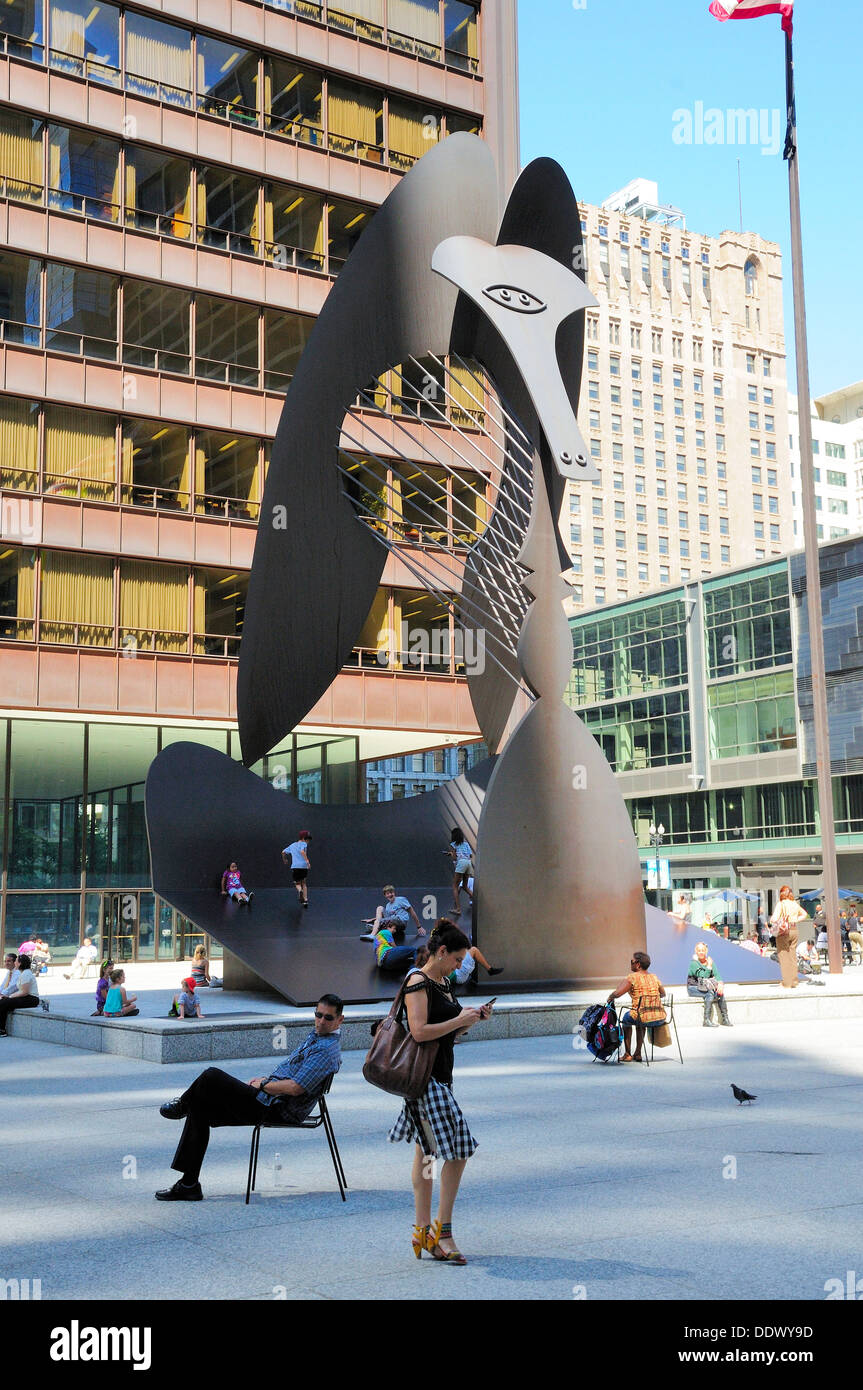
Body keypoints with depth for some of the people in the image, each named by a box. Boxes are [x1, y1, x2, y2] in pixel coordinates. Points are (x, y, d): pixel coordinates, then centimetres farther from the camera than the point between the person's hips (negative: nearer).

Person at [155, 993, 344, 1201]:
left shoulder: (327, 1050, -17)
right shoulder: (315, 1035, 15)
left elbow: (295, 1088, -25)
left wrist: (263, 1085, -10)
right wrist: (265, 1079, 13)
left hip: (276, 1111, -11)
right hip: (270, 1103, 11)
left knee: (212, 1076, -15)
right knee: (200, 1110, 8)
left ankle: (183, 1105, 18)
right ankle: (188, 1184, 9)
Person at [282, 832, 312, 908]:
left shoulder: (292, 845, 19)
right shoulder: (303, 844, 3)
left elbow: (283, 852, 24)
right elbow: (302, 851, -17)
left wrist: (284, 860, 42)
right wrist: (307, 861, -22)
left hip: (294, 866, 2)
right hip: (304, 866, -2)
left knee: (298, 883, 14)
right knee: (304, 883, 16)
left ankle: (300, 891, -21)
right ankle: (305, 900, 7)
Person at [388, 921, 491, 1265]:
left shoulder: (442, 982, 15)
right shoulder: (418, 982, -13)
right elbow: (420, 1032, -23)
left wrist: (473, 1019, 8)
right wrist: (460, 1020, -17)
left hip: (439, 1076, 10)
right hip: (425, 1078, -10)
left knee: (426, 1151, 12)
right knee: (458, 1150, -12)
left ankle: (423, 1231, 18)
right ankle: (442, 1231, -6)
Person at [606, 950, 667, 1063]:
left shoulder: (633, 977, -6)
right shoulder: (654, 977, 11)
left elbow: (617, 993, -12)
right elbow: (663, 994, 27)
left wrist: (610, 997, 8)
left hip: (645, 1018, -5)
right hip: (661, 1017, 5)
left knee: (626, 1018, 29)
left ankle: (627, 1054, 29)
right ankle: (637, 1053, 38)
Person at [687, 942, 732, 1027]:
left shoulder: (709, 961, 6)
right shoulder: (694, 963, -14)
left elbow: (716, 974, -1)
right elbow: (702, 977, -24)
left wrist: (720, 983, -19)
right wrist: (709, 966, -18)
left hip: (706, 987, 6)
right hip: (693, 987, -6)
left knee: (720, 992, -20)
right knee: (710, 994, -31)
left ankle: (725, 1019, -18)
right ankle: (706, 1020, -30)